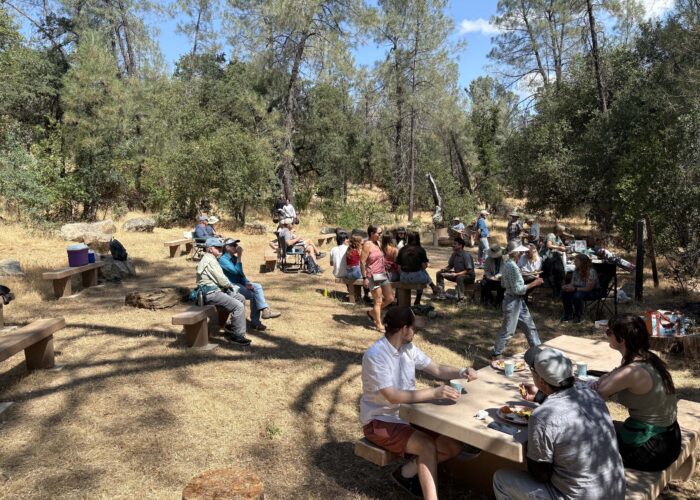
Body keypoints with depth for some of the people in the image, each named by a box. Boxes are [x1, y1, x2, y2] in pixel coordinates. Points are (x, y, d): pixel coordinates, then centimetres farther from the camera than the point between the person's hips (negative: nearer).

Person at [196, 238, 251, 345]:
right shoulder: (210, 261, -17)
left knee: (241, 298, 16)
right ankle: (238, 336, -10)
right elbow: (222, 280, -20)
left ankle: (230, 326, 18)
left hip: (216, 289, 11)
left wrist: (229, 285, 5)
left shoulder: (212, 259, 17)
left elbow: (220, 278, 21)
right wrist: (230, 285, -1)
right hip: (211, 293, -11)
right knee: (238, 306, -19)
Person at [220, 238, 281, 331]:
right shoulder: (223, 259, -13)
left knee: (258, 287, -16)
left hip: (239, 284, 7)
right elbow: (236, 271, -23)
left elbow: (241, 274, 14)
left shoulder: (234, 258, 12)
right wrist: (240, 256, -22)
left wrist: (247, 283, -5)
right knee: (254, 294, -22)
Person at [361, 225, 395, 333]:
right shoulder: (367, 245, -14)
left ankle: (372, 312, 26)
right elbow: (362, 262, -17)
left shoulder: (377, 243, 12)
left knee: (390, 298, 9)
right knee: (378, 301, -1)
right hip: (373, 276, -9)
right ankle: (379, 325, 10)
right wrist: (364, 277, -19)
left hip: (382, 275, 9)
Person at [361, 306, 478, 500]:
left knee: (454, 447, -5)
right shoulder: (375, 356, -25)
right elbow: (393, 397, -31)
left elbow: (437, 370, 9)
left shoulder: (408, 348, 0)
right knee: (428, 446, -29)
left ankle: (407, 472, 12)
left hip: (408, 416, 8)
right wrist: (434, 392, -36)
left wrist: (461, 372, -11)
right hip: (380, 421, -8)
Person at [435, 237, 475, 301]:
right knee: (439, 273, 1)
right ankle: (441, 294, 3)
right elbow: (450, 266, 11)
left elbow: (469, 271, -26)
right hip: (457, 275, 8)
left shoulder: (466, 255, -22)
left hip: (469, 276, -8)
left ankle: (461, 298, -35)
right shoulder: (454, 254, -1)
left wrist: (456, 274, -35)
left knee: (459, 277, -42)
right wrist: (444, 269, -11)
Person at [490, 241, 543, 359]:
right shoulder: (513, 267, -24)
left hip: (518, 301, 10)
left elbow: (503, 284, 14)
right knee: (508, 330, 3)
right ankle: (496, 353, 16)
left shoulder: (507, 264, 5)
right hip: (513, 302, -10)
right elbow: (518, 289, -24)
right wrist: (534, 283, -18)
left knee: (529, 325, 18)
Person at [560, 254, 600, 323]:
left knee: (577, 295, -35)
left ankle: (579, 316, -10)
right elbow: (572, 283, 2)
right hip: (580, 289, 8)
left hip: (593, 291, -7)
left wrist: (575, 289, -31)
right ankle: (568, 314, 0)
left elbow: (588, 289, -26)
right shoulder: (576, 270, -3)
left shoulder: (591, 272, -26)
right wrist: (567, 286, -20)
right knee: (564, 292, -15)